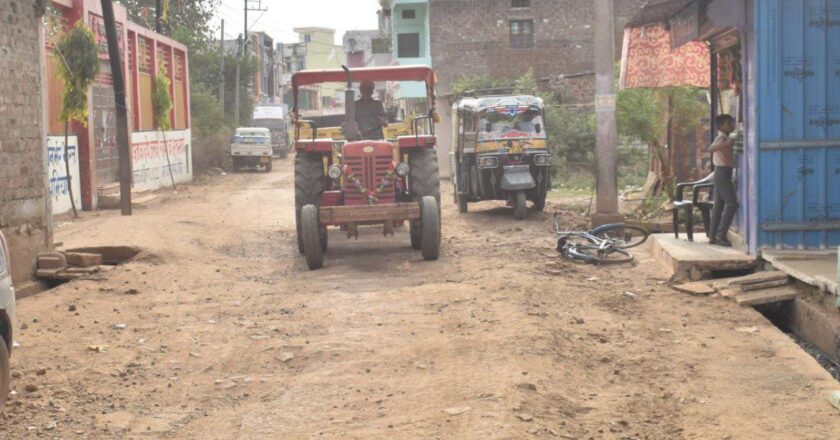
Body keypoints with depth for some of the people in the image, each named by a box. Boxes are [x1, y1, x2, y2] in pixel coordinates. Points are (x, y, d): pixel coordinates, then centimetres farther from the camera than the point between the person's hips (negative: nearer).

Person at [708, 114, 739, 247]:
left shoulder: (724, 138, 15)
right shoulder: (721, 138, -15)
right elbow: (710, 149, -35)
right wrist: (725, 144, -52)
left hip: (721, 174, 10)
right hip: (723, 173, -10)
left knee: (719, 206, 9)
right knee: (732, 203, -13)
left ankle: (712, 236, 9)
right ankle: (721, 235, -15)